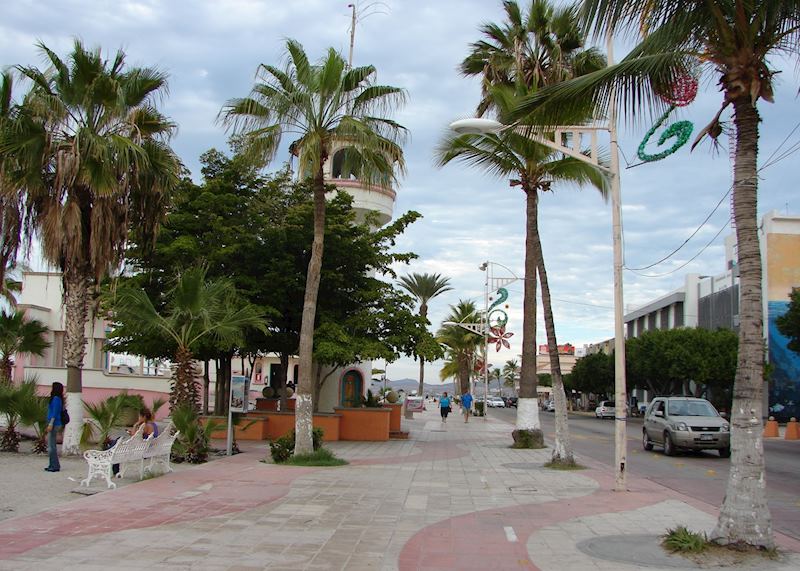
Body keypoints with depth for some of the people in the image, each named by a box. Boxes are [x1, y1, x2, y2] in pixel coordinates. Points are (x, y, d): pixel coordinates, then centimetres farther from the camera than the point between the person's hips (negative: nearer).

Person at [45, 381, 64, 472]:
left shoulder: (56, 399, -14)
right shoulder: (56, 399, 16)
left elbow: (55, 412, -19)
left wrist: (50, 424, -21)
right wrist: (49, 425, 24)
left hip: (54, 424, -10)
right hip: (54, 425, 10)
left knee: (51, 446, -7)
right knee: (52, 446, 14)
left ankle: (55, 466, -4)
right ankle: (54, 465, 19)